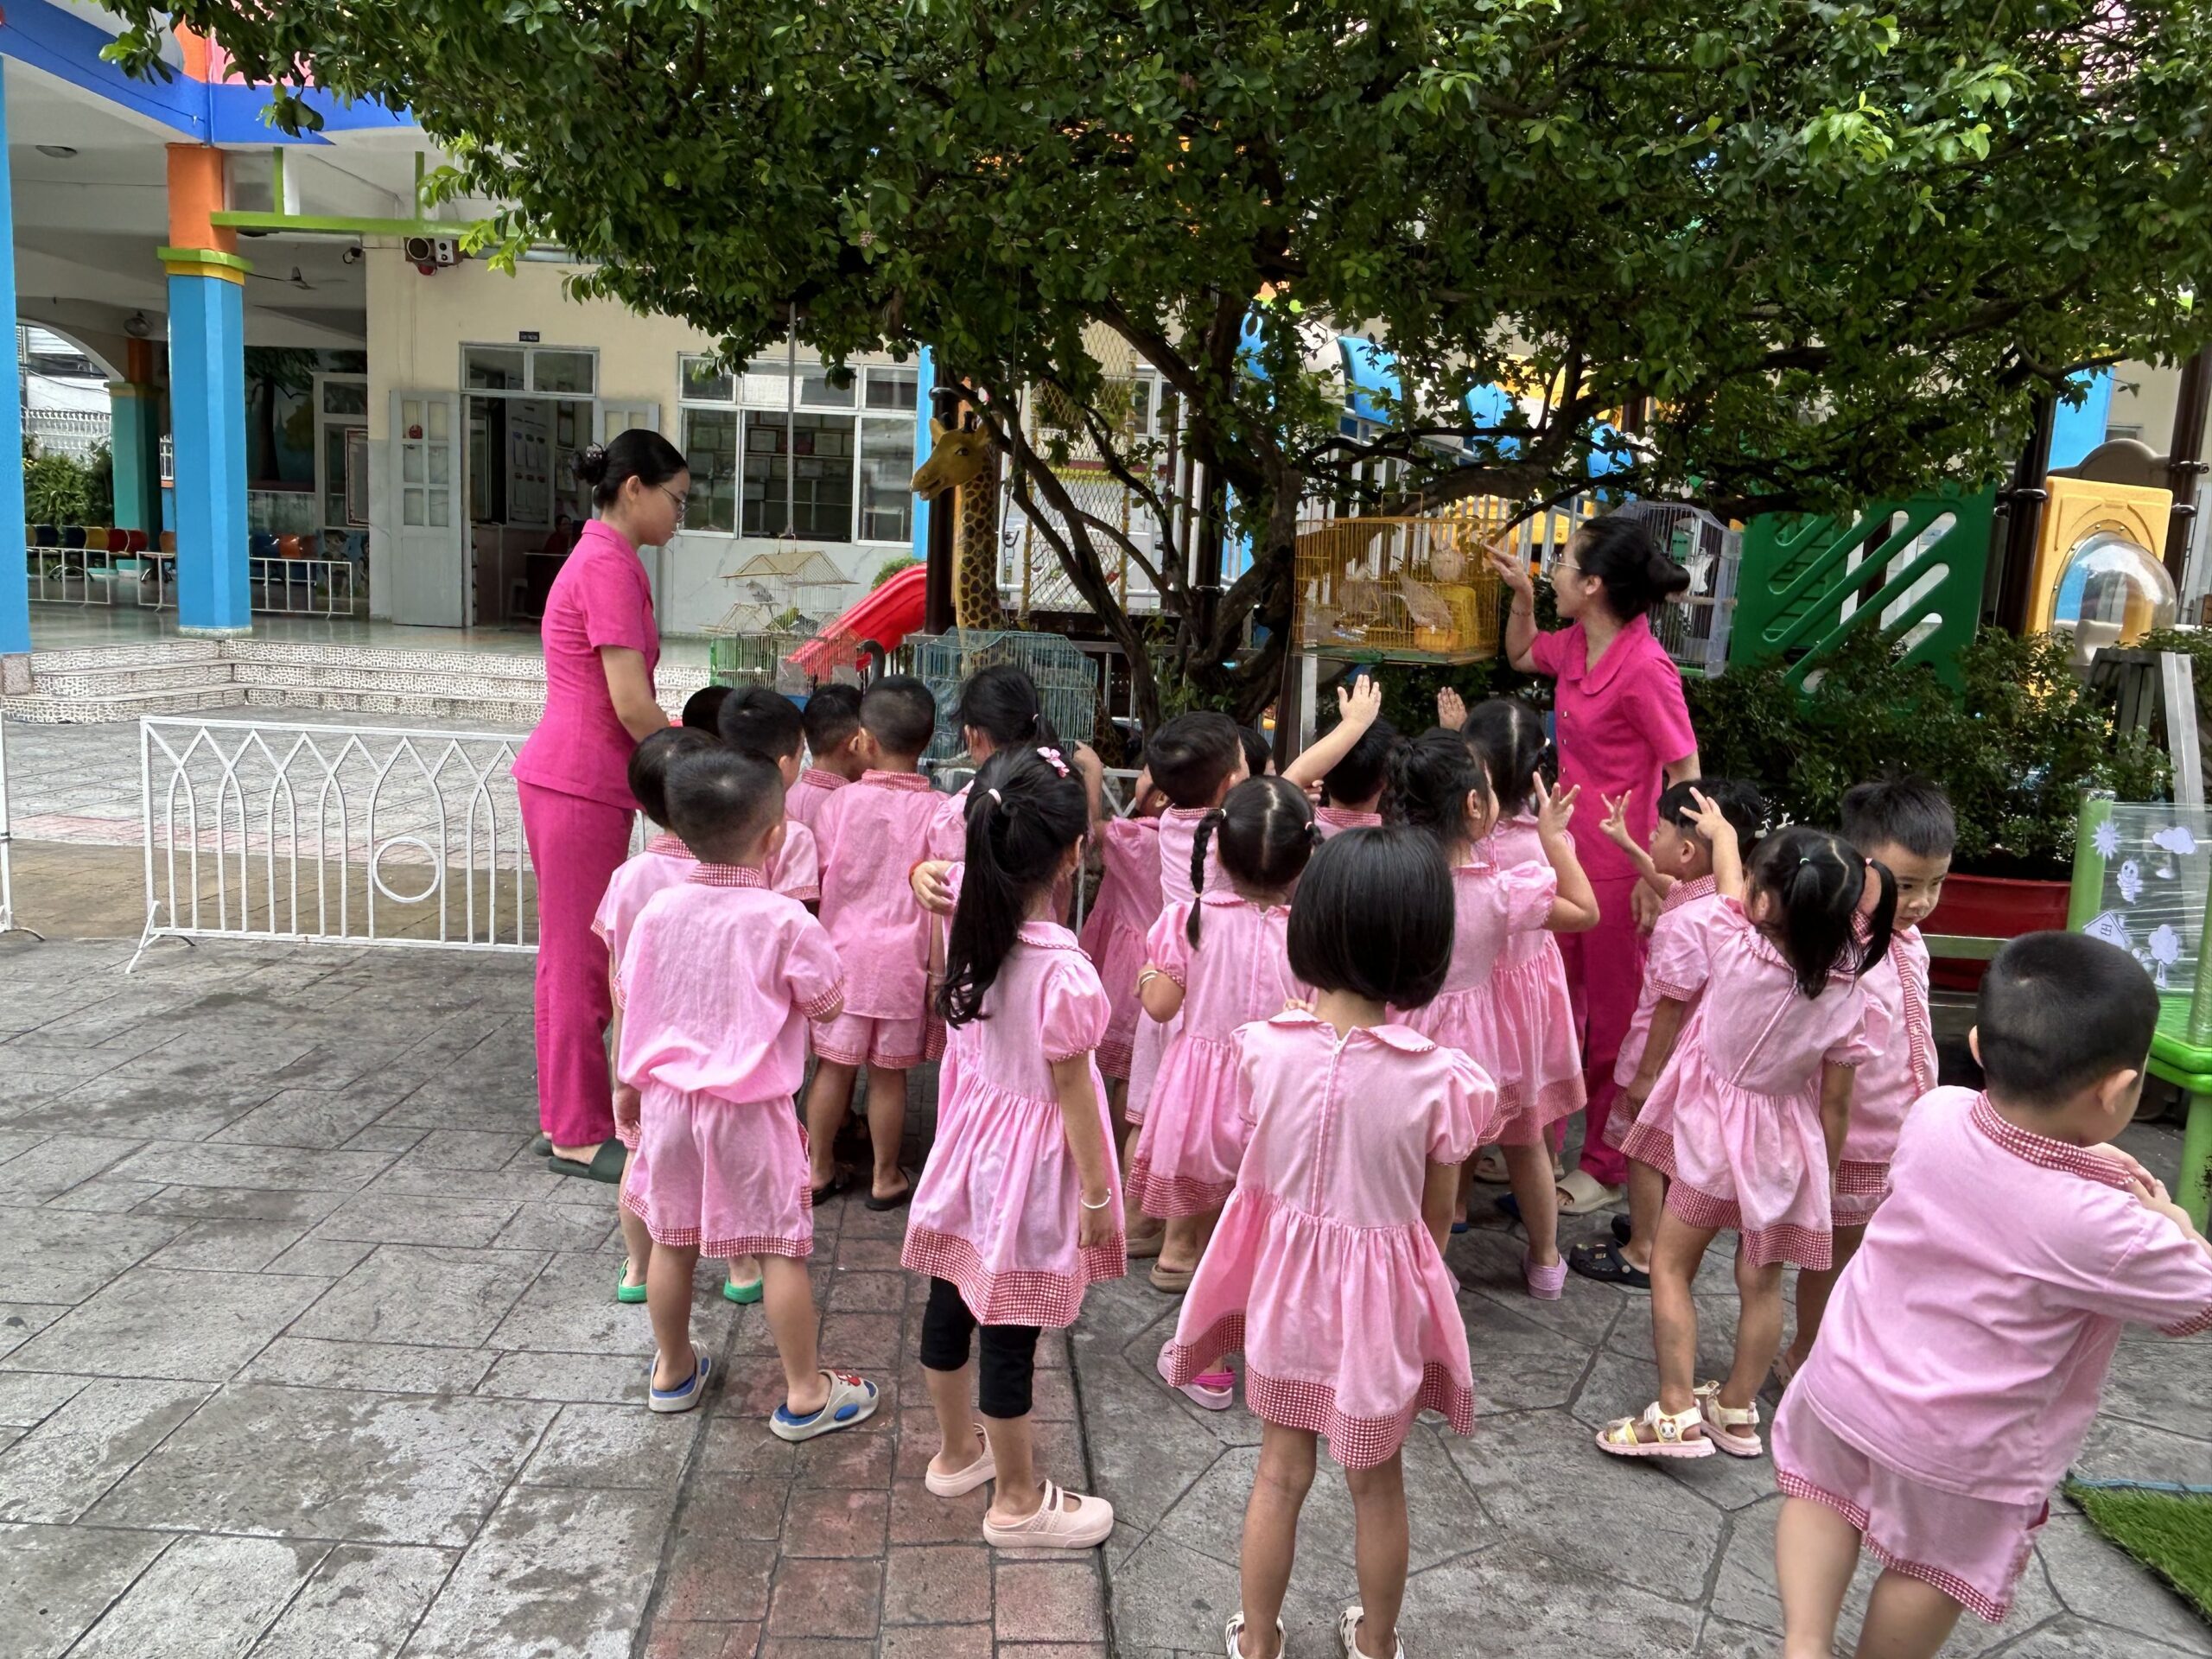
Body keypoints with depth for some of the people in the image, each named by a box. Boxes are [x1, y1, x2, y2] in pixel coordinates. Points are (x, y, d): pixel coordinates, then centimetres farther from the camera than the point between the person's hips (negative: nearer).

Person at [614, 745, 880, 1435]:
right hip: (750, 1110, -5)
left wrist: (632, 1087, 20)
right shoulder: (784, 919, -17)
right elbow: (828, 1003, -8)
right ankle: (804, 1393, 15)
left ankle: (673, 1371, 36)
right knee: (782, 1247, 6)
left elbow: (629, 997, 6)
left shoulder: (658, 909, -3)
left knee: (672, 1238, 18)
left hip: (667, 1096, 5)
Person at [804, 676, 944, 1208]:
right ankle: (885, 1178, 21)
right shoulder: (936, 810, -9)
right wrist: (937, 971, 4)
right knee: (888, 1074, 9)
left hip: (843, 953, 1)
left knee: (833, 1066, 12)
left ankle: (819, 1169, 25)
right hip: (903, 959, -1)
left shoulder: (839, 803, -6)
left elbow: (816, 886, 0)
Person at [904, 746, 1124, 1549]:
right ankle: (1018, 1502, 28)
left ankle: (957, 1451, 46)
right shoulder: (1062, 968, -28)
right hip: (1028, 1152, -7)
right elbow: (1072, 1090, -19)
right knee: (1010, 1332, 8)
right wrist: (1097, 1193, -10)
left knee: (951, 1301, 22)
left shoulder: (968, 913, -10)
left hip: (970, 1131, 8)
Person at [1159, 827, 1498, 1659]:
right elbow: (1435, 1219, -10)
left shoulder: (1264, 1047, -20)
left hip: (1284, 1281, 1)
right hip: (1380, 1296, -1)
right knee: (1377, 1483, 23)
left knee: (1280, 1472, 23)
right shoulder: (1437, 1078, -23)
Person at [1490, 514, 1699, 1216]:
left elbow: (1685, 775, -19)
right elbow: (1521, 656, 24)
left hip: (1618, 865, -8)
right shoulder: (1575, 644, 0)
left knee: (1612, 1015, 8)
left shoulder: (1644, 669, -23)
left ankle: (1606, 1165, 25)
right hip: (1568, 847, 8)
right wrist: (1521, 595, 8)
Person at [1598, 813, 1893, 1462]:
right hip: (1788, 1146, 3)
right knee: (1761, 1281, 16)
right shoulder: (1846, 995, -13)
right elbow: (1835, 1101, -5)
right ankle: (1737, 1410, 29)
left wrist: (1719, 827, 20)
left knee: (1670, 1264, 9)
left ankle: (1677, 1413, 6)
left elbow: (1728, 876, 0)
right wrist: (1826, 1168, 10)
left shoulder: (1737, 951, -22)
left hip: (1716, 1134, -3)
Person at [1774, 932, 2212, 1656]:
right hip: (1961, 1448, -3)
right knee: (1938, 1565, 23)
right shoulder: (2102, 1229, -31)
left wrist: (2089, 1162, -1)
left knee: (1823, 1493, 28)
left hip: (1847, 1384, 4)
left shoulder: (1934, 1114, -17)